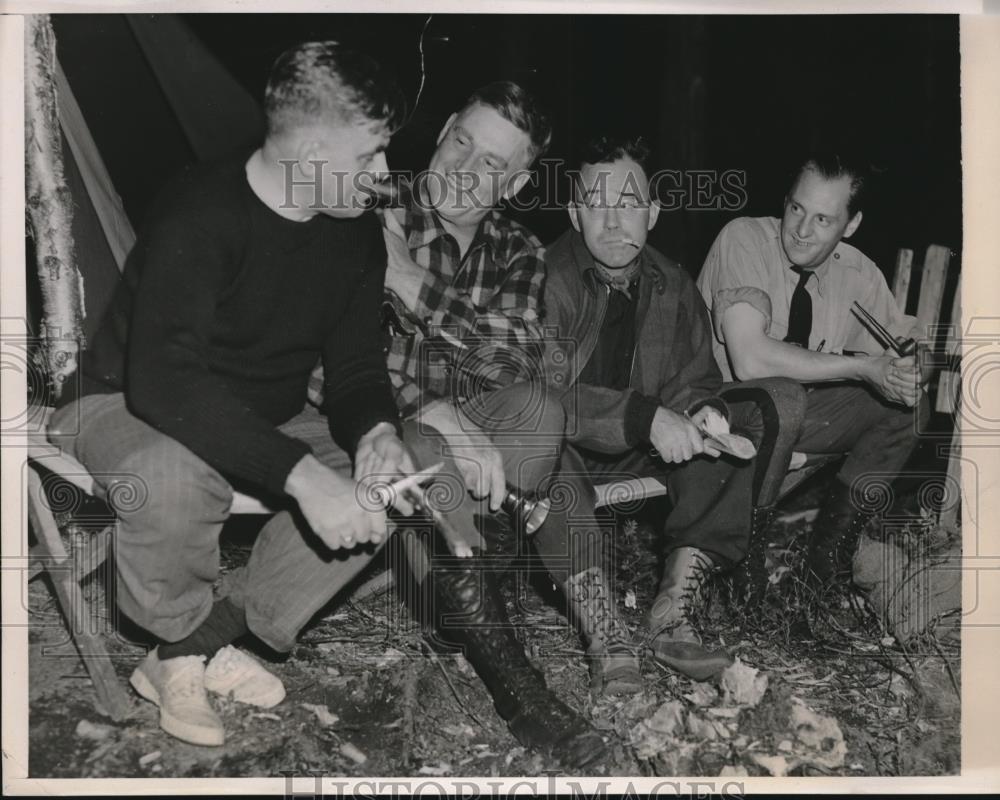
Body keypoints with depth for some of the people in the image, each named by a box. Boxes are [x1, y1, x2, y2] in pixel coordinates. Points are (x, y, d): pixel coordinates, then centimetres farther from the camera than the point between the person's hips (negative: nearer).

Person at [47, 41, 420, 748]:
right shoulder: (201, 214, -27)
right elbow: (163, 379, -39)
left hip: (267, 419, 7)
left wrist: (376, 431, -27)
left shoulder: (357, 236, -4)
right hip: (127, 406, -6)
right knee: (177, 474, -40)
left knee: (385, 480, -16)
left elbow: (356, 365, -1)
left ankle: (194, 651, -8)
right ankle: (182, 637, -6)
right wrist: (301, 474, -47)